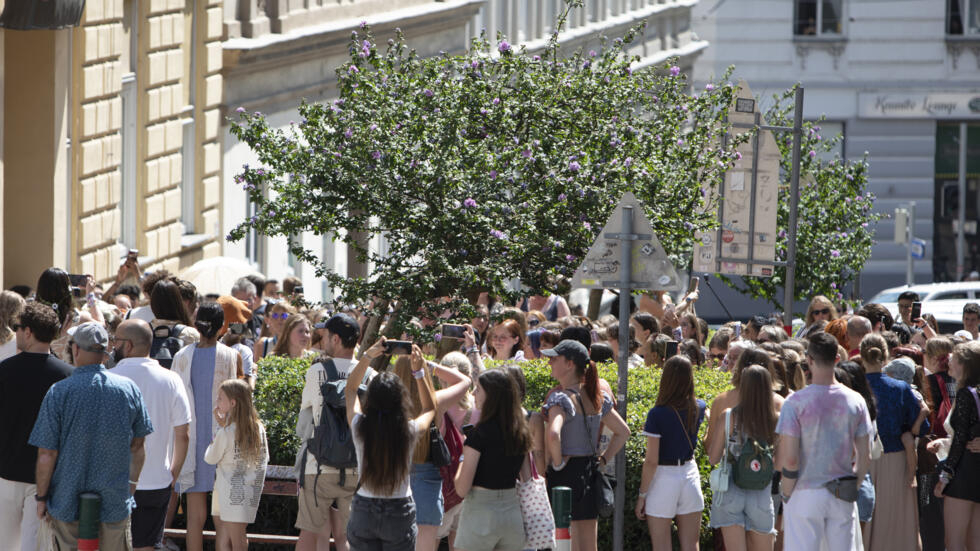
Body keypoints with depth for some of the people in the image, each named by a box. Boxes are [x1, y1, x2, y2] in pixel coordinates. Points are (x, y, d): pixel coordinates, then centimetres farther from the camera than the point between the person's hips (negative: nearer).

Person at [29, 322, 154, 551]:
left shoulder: (59, 392, -13)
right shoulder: (129, 389, -4)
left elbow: (47, 454, -12)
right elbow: (137, 447, 7)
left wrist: (41, 497, 1)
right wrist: (132, 484, 23)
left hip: (67, 505, -2)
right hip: (115, 503, 2)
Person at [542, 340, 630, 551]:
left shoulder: (560, 399, -15)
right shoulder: (596, 398, 8)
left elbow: (553, 435, -34)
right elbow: (623, 432, 18)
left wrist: (557, 462, -18)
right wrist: (602, 459, 15)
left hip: (565, 477, -7)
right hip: (589, 474, 7)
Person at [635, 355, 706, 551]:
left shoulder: (657, 415, -17)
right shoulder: (698, 408, -3)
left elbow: (651, 461, -16)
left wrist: (642, 495, -7)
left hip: (663, 478, -4)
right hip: (689, 474, 4)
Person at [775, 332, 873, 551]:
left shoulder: (796, 402, -11)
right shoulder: (855, 401, 1)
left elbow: (788, 459, -14)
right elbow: (865, 457, 3)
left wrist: (786, 492, 1)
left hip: (805, 494, -4)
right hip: (842, 497, 4)